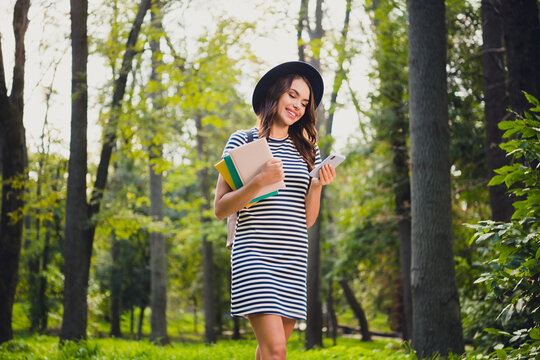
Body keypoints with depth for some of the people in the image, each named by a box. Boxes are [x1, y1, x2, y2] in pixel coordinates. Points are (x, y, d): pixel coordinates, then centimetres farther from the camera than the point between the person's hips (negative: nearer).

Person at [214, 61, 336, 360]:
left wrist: (317, 185, -4)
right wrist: (259, 182, -16)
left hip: (293, 261, 5)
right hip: (254, 255, -5)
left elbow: (309, 219, 14)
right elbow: (220, 209, -3)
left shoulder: (307, 150, 15)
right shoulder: (243, 141, 2)